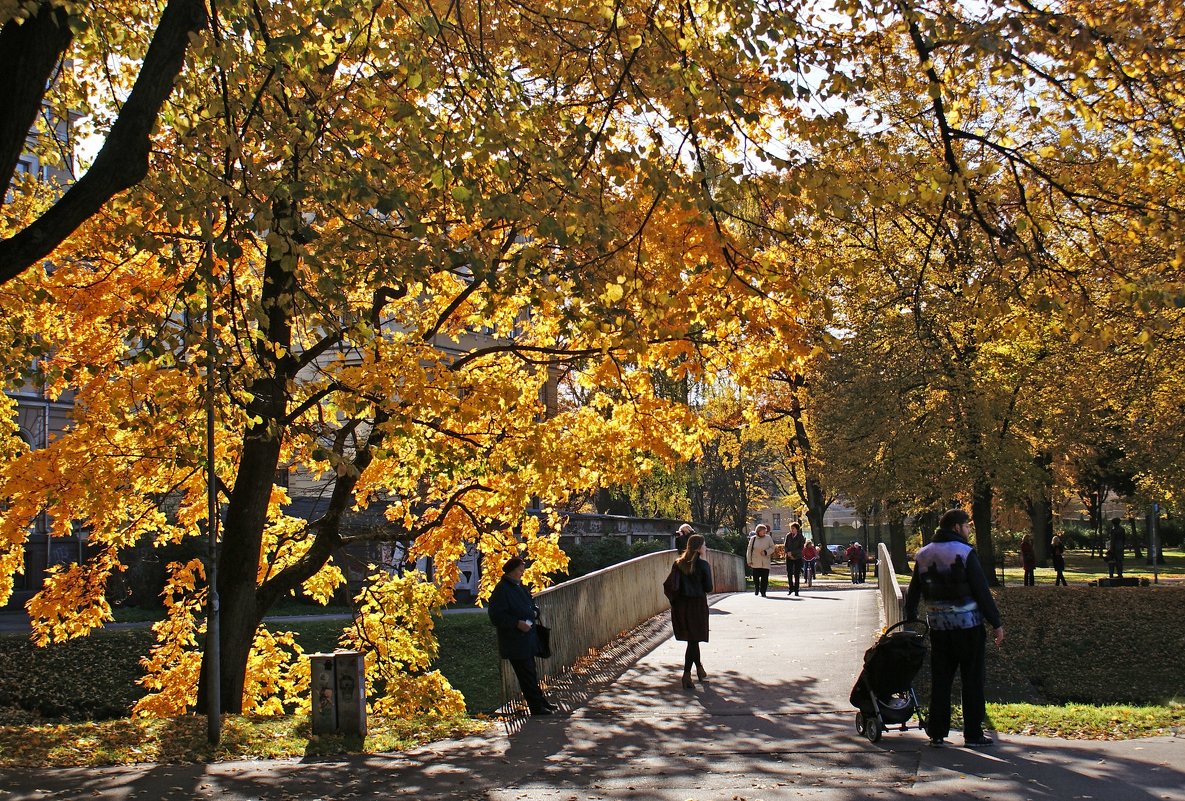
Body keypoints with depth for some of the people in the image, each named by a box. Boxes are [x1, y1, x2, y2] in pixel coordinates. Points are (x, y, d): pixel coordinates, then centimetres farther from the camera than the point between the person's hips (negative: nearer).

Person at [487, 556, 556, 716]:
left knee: (530, 674, 17)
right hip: (514, 642, -8)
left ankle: (541, 702, 23)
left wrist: (534, 613, 4)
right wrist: (517, 623, -23)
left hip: (528, 639, 8)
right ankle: (537, 706, 4)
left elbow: (532, 605, 27)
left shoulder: (520, 587, 13)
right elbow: (496, 616, -19)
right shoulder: (501, 590, -15)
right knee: (527, 675, -2)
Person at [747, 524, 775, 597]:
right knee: (756, 578, 1)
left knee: (765, 578, -3)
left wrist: (766, 552, -12)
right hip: (755, 563, 0)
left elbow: (772, 547, 6)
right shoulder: (753, 539, 3)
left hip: (765, 563, 0)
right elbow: (749, 550, 6)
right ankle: (756, 591, 20)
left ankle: (763, 592, 7)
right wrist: (749, 560, 2)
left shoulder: (768, 538, 3)